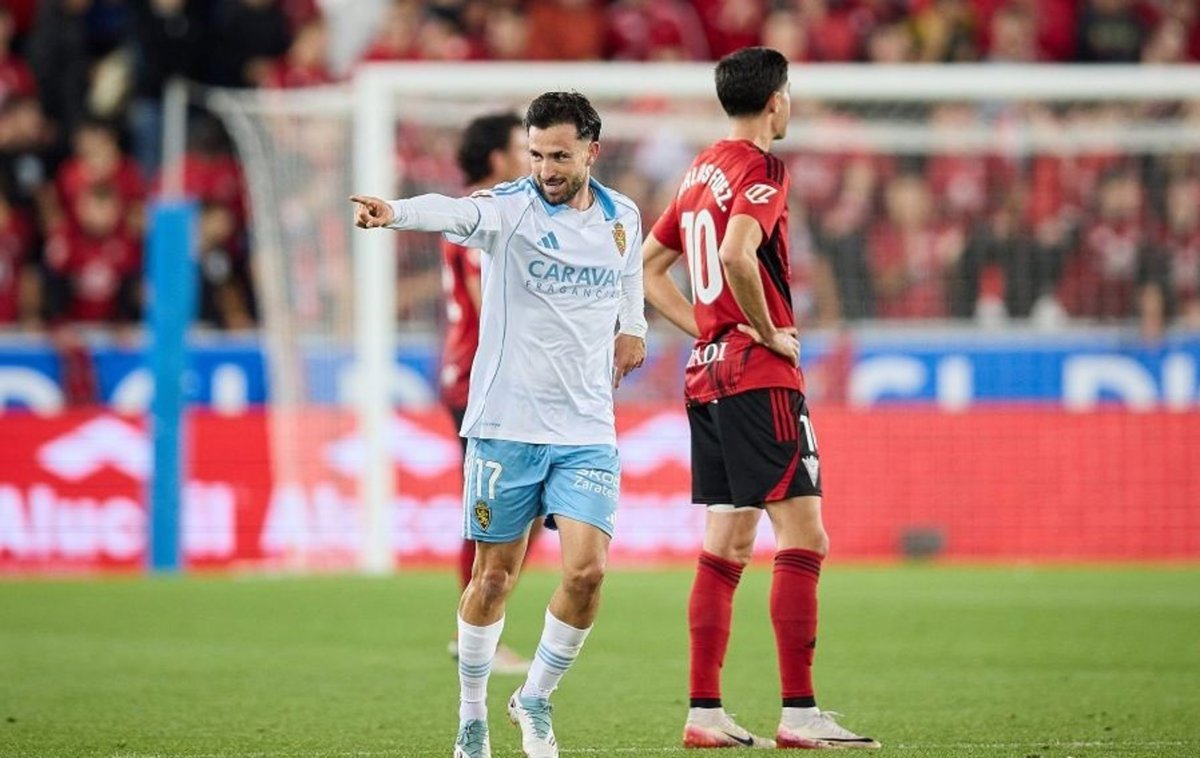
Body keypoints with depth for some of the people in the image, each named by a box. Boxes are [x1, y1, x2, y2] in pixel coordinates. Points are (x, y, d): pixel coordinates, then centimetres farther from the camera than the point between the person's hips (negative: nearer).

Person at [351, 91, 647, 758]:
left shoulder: (622, 217, 5)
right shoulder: (508, 208, -9)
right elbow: (453, 212, -32)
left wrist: (632, 327, 17)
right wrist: (393, 212, -52)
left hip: (588, 431, 3)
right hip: (507, 425, -3)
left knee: (587, 570, -9)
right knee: (495, 576, 4)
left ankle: (536, 700, 13)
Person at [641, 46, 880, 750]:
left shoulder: (702, 169, 15)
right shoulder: (763, 169, -10)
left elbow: (651, 264, 22)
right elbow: (737, 255, -27)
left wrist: (705, 328, 14)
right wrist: (768, 332, -14)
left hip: (707, 374, 9)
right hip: (760, 376, -9)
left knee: (728, 545, 10)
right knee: (803, 539, -8)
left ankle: (705, 712, 8)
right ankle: (799, 713, -12)